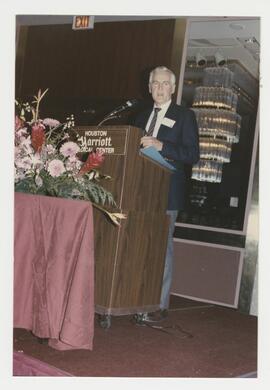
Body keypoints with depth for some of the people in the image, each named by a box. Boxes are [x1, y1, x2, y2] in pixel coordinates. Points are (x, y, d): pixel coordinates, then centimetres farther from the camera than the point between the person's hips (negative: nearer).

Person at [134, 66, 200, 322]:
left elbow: (193, 154, -8)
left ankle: (160, 305, 2)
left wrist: (161, 146, -19)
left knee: (162, 247, -4)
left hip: (167, 193, -5)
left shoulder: (185, 116, 2)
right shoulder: (142, 117, 19)